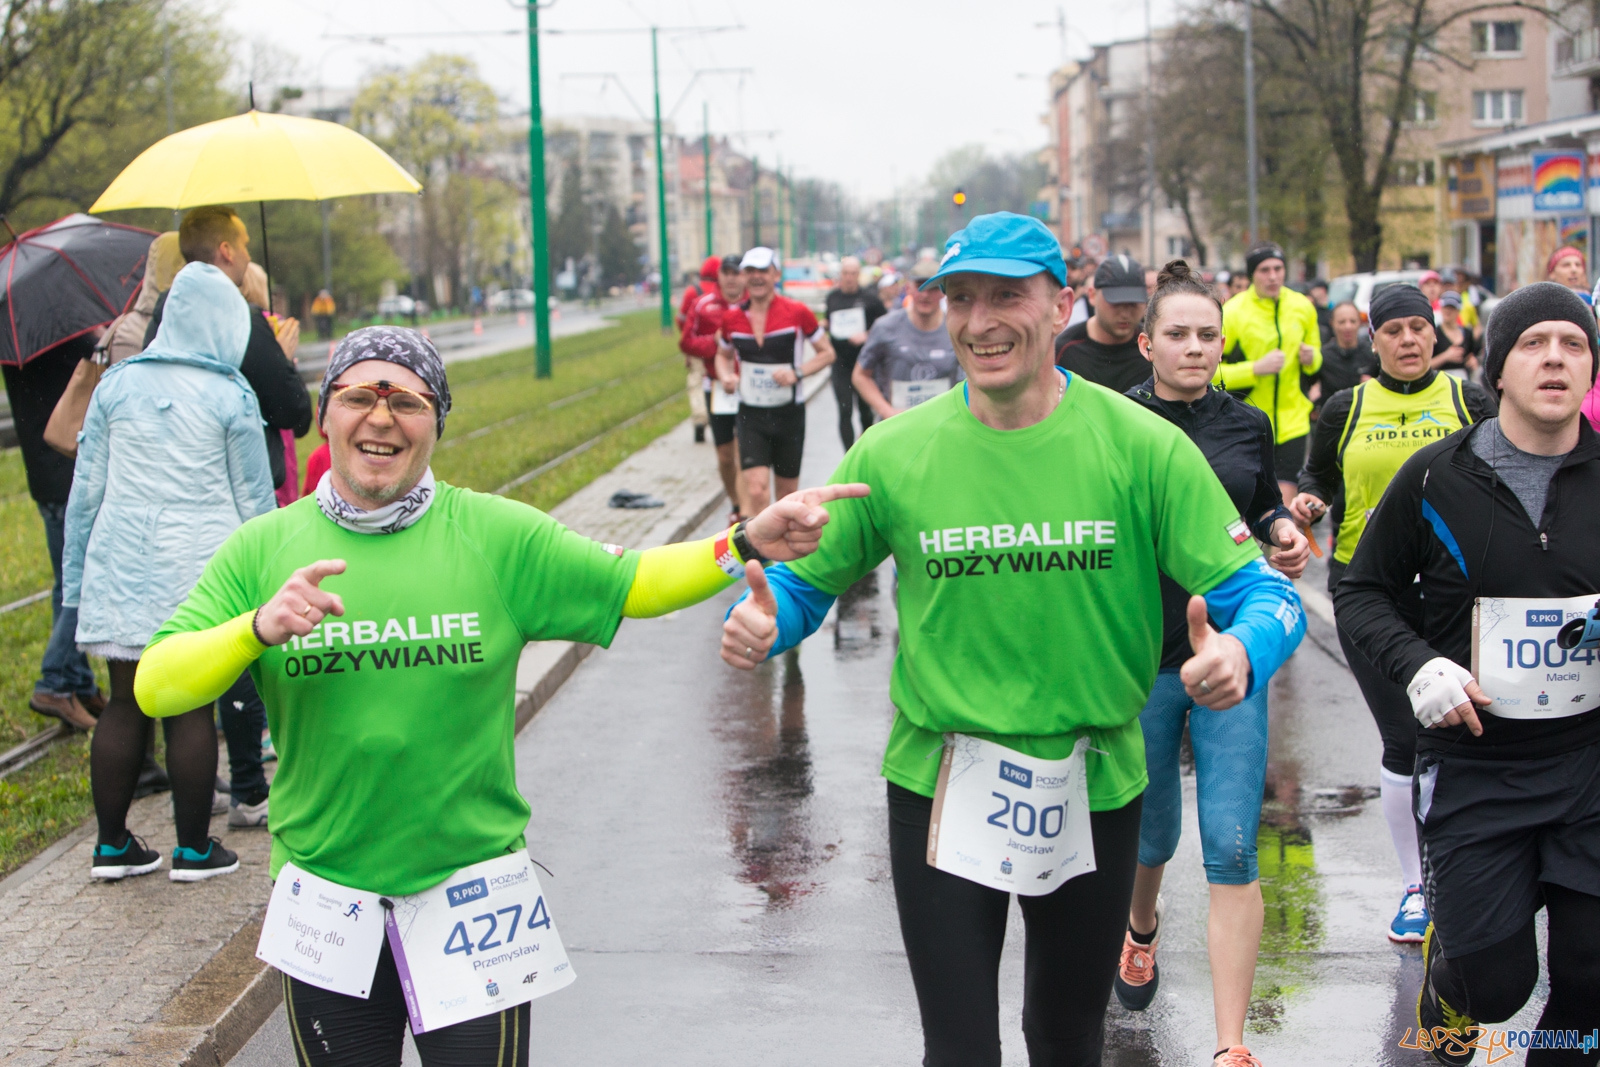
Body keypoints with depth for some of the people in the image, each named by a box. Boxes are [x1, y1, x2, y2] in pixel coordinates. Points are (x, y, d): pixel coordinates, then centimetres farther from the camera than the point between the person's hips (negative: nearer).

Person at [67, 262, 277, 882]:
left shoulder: (117, 383, 4)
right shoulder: (231, 396, -4)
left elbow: (87, 487, 8)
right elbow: (254, 499, 1)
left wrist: (77, 575, 15)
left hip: (122, 569, 3)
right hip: (198, 569, -3)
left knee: (124, 706, 9)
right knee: (192, 709, 2)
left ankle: (111, 845, 15)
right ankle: (194, 849, 9)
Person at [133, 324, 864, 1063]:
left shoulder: (499, 535, -2)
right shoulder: (262, 549, -1)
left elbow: (630, 584, 4)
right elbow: (156, 687, -7)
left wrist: (746, 545, -8)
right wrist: (260, 628, -23)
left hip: (473, 892, -1)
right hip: (326, 899, 1)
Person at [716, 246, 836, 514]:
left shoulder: (797, 312, -7)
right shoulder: (732, 317, 1)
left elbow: (827, 352, 1)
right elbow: (723, 355, 19)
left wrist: (797, 373, -15)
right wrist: (726, 376, -4)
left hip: (789, 413, 0)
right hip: (751, 414, 1)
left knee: (788, 492, 11)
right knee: (756, 489, -16)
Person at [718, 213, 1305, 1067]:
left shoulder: (1143, 448, -10)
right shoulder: (895, 453, -8)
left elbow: (1259, 594, -10)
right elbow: (806, 581, 3)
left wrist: (1241, 650, -33)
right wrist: (762, 622, -20)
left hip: (1095, 792, 1)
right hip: (939, 792, -1)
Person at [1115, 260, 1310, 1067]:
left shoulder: (1247, 425, 5)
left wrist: (1281, 532, 1)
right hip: (1139, 657, -2)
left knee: (1231, 850, -7)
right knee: (1150, 832, 15)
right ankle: (1141, 928, 52)